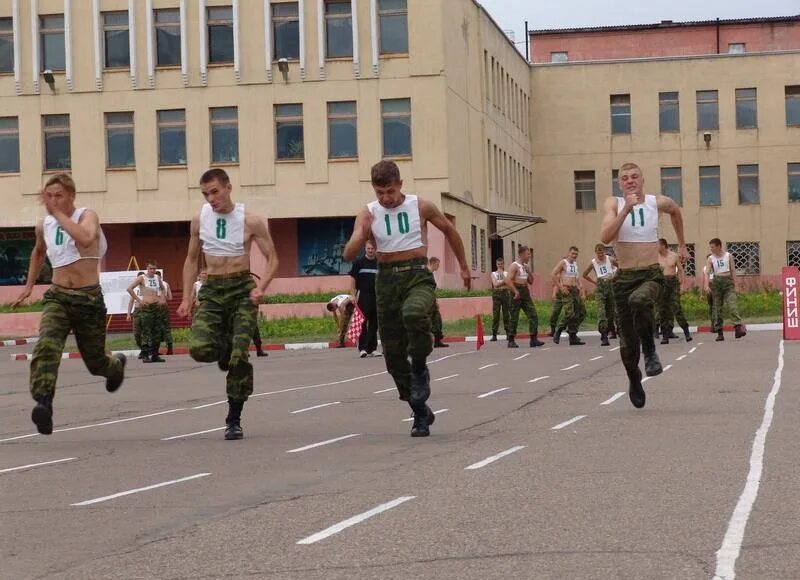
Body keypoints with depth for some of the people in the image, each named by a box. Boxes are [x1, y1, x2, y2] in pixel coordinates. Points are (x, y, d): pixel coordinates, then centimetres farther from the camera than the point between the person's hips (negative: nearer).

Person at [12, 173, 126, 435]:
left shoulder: (87, 216, -10)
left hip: (88, 298, -3)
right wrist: (29, 285, 31)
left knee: (95, 361, 13)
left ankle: (117, 365, 49)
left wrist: (57, 213, -30)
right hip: (57, 297, 3)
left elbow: (85, 239, -35)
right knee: (46, 346, -27)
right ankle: (43, 403, -39)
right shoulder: (43, 226, 6)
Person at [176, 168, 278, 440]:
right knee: (199, 348, -20)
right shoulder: (199, 219, 4)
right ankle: (226, 353, 17)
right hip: (211, 290, 2)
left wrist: (261, 287, -20)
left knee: (239, 354, -8)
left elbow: (272, 258, -3)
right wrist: (186, 297, 7)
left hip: (242, 290, -2)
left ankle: (234, 420, 4)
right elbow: (192, 259, 15)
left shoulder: (250, 221, -7)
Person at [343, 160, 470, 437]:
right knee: (393, 352, 2)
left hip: (418, 276, -3)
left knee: (413, 313, -38)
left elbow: (448, 230, 17)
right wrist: (362, 234, -22)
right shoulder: (368, 214, 3)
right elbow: (349, 255, -3)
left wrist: (463, 266, 22)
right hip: (387, 280, 3)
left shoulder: (420, 206, 0)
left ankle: (420, 367, -11)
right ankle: (421, 412, 17)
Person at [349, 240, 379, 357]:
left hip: (376, 296, 4)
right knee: (363, 323, -8)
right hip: (363, 296, -4)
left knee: (374, 324, 7)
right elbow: (353, 279, 3)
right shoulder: (359, 262, 1)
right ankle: (362, 348, -11)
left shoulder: (379, 263, 10)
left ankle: (372, 348, 13)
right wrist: (353, 295, -4)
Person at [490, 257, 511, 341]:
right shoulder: (493, 274, 9)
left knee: (506, 314, -1)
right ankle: (494, 335, -5)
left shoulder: (506, 273, 11)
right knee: (495, 315, -4)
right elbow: (495, 284, -4)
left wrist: (502, 274, -7)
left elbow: (507, 283, -6)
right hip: (496, 294, -1)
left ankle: (508, 334, 2)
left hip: (506, 293, 1)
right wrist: (504, 281, -7)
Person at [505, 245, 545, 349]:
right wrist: (515, 292, -21)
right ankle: (511, 341, 4)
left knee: (533, 316, -2)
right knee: (514, 318, -2)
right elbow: (508, 281, -19)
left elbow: (531, 281, 21)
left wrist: (529, 271, 4)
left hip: (526, 293, 7)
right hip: (517, 293, -7)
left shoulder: (525, 266, 16)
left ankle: (534, 339, -2)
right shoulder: (515, 266, -9)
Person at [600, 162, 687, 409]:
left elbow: (676, 212, 28)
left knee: (639, 300, -37)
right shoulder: (613, 204, -2)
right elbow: (606, 238, -18)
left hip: (652, 275, -1)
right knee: (627, 340, 4)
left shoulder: (659, 202, 3)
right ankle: (634, 379, 32)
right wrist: (626, 209, -23)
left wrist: (682, 244, 33)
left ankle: (650, 351, -18)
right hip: (624, 277, 1)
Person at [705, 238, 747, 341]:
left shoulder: (728, 256, 6)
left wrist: (734, 284, 0)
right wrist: (707, 285, -14)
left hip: (728, 281, -2)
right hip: (716, 282, 2)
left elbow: (733, 270, 7)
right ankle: (719, 332, 5)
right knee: (717, 307, 1)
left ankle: (738, 327, -25)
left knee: (732, 304, -15)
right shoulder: (711, 258, 7)